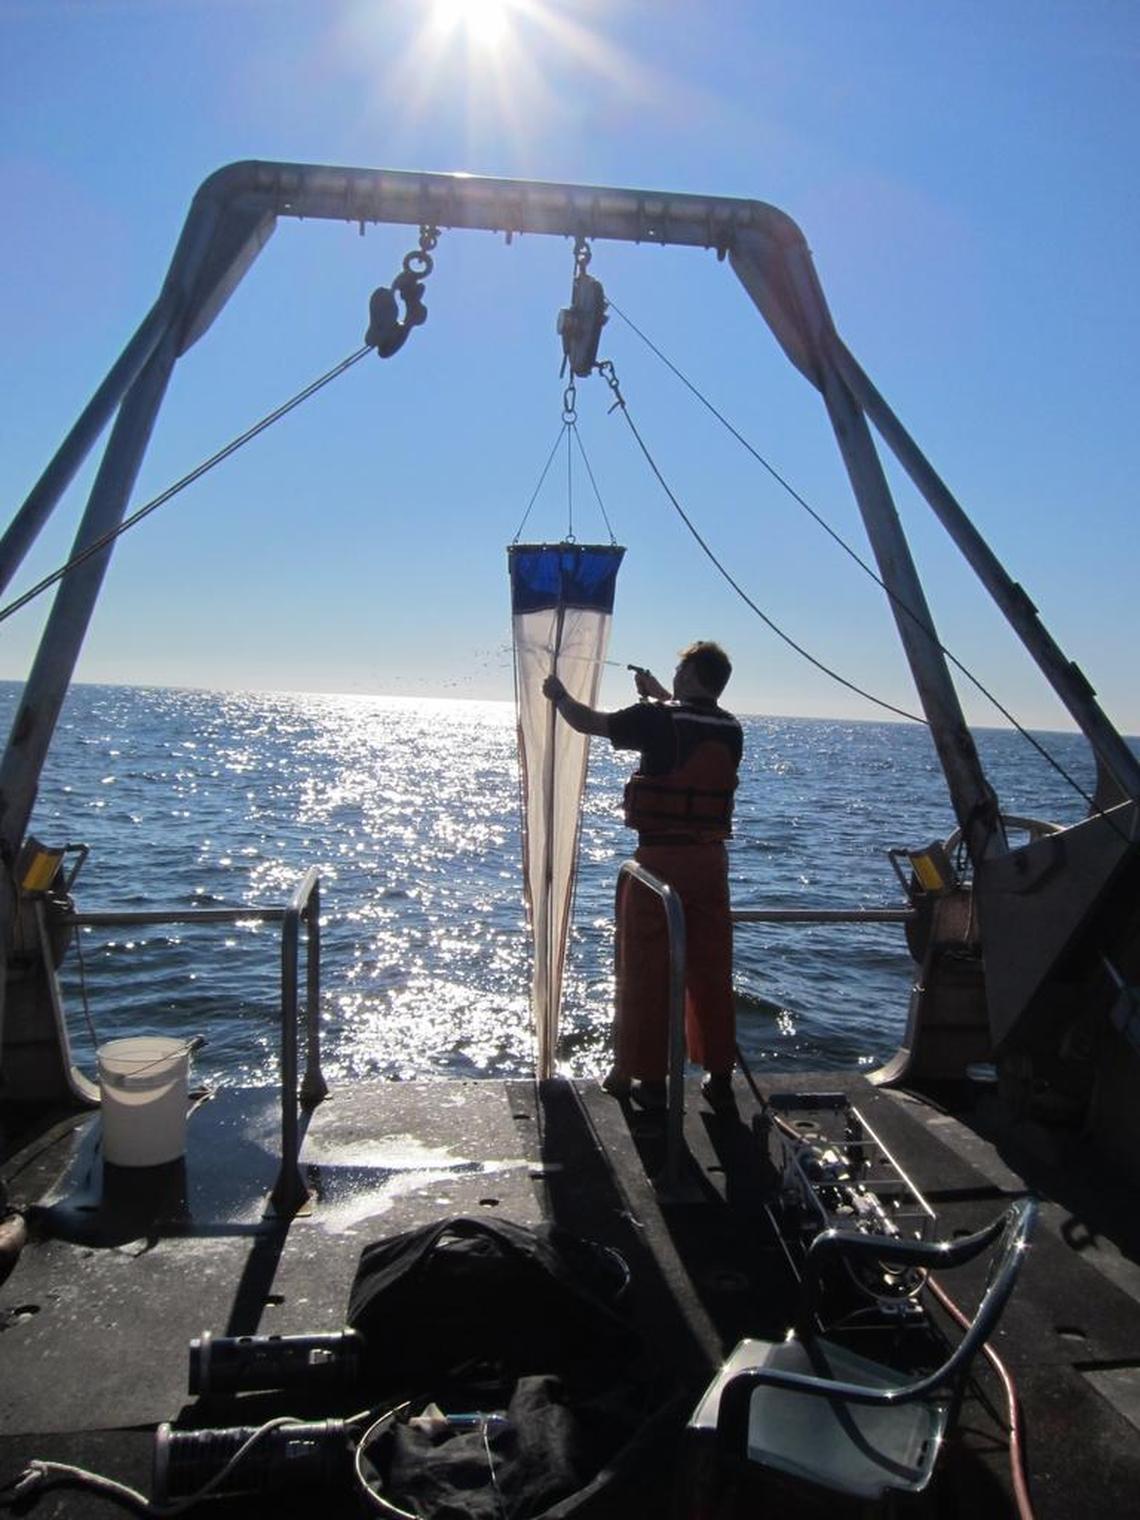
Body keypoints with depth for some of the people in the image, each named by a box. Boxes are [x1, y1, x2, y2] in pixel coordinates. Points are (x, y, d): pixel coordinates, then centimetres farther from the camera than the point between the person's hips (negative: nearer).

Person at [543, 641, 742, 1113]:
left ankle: (647, 1077, 13)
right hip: (711, 861, 5)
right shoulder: (731, 730, 6)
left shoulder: (658, 720, -10)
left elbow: (587, 721, 1)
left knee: (645, 971, 6)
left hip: (659, 858, -5)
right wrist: (662, 696, 41)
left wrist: (558, 695, 20)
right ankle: (719, 1077, 18)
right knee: (711, 972, 11)